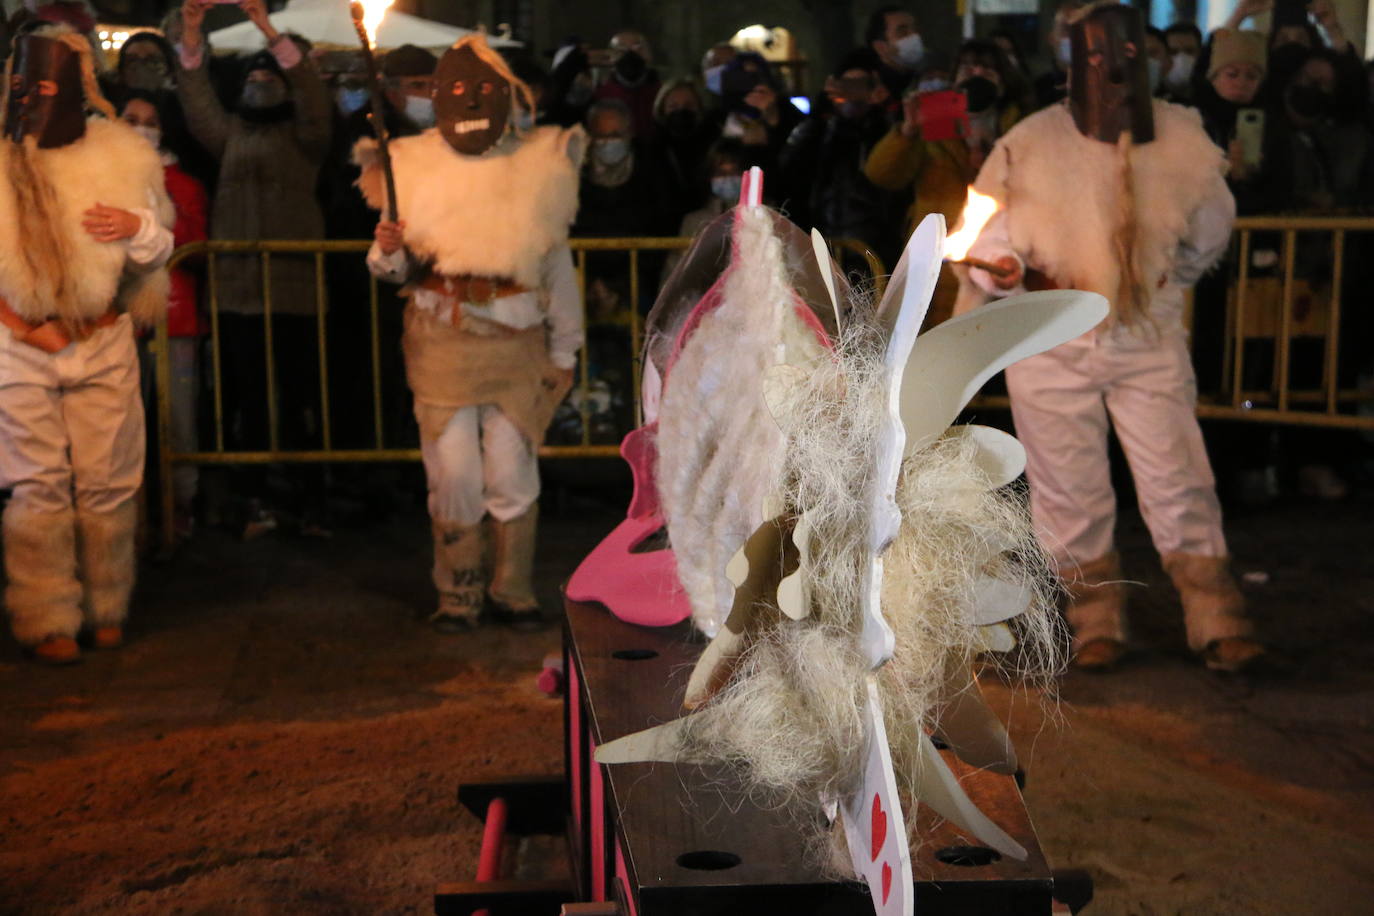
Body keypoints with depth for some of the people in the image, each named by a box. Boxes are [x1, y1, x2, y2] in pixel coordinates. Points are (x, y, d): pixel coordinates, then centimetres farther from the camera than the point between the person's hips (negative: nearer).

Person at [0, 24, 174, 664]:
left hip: (104, 342, 1)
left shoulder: (118, 155, 3)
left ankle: (107, 610, 17)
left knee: (107, 482, 3)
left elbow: (157, 252, 8)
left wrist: (138, 227, -12)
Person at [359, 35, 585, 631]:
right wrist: (388, 251, -14)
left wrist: (563, 351, 10)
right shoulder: (417, 165, 7)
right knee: (454, 476, 0)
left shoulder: (536, 163, 7)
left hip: (516, 342, 0)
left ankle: (513, 591, 16)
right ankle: (458, 597, 15)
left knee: (512, 475, 0)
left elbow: (557, 263, 11)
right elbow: (398, 270, 10)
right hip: (440, 341, 0)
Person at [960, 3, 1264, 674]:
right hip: (1053, 343, -1)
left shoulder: (1179, 136, 3)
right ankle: (1096, 622, 20)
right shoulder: (1031, 143, -5)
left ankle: (1217, 625, 6)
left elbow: (1210, 229, 19)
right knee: (1069, 490, 5)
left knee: (1179, 482, -3)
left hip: (1151, 339, 1)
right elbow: (986, 236, -4)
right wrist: (1013, 272, -23)